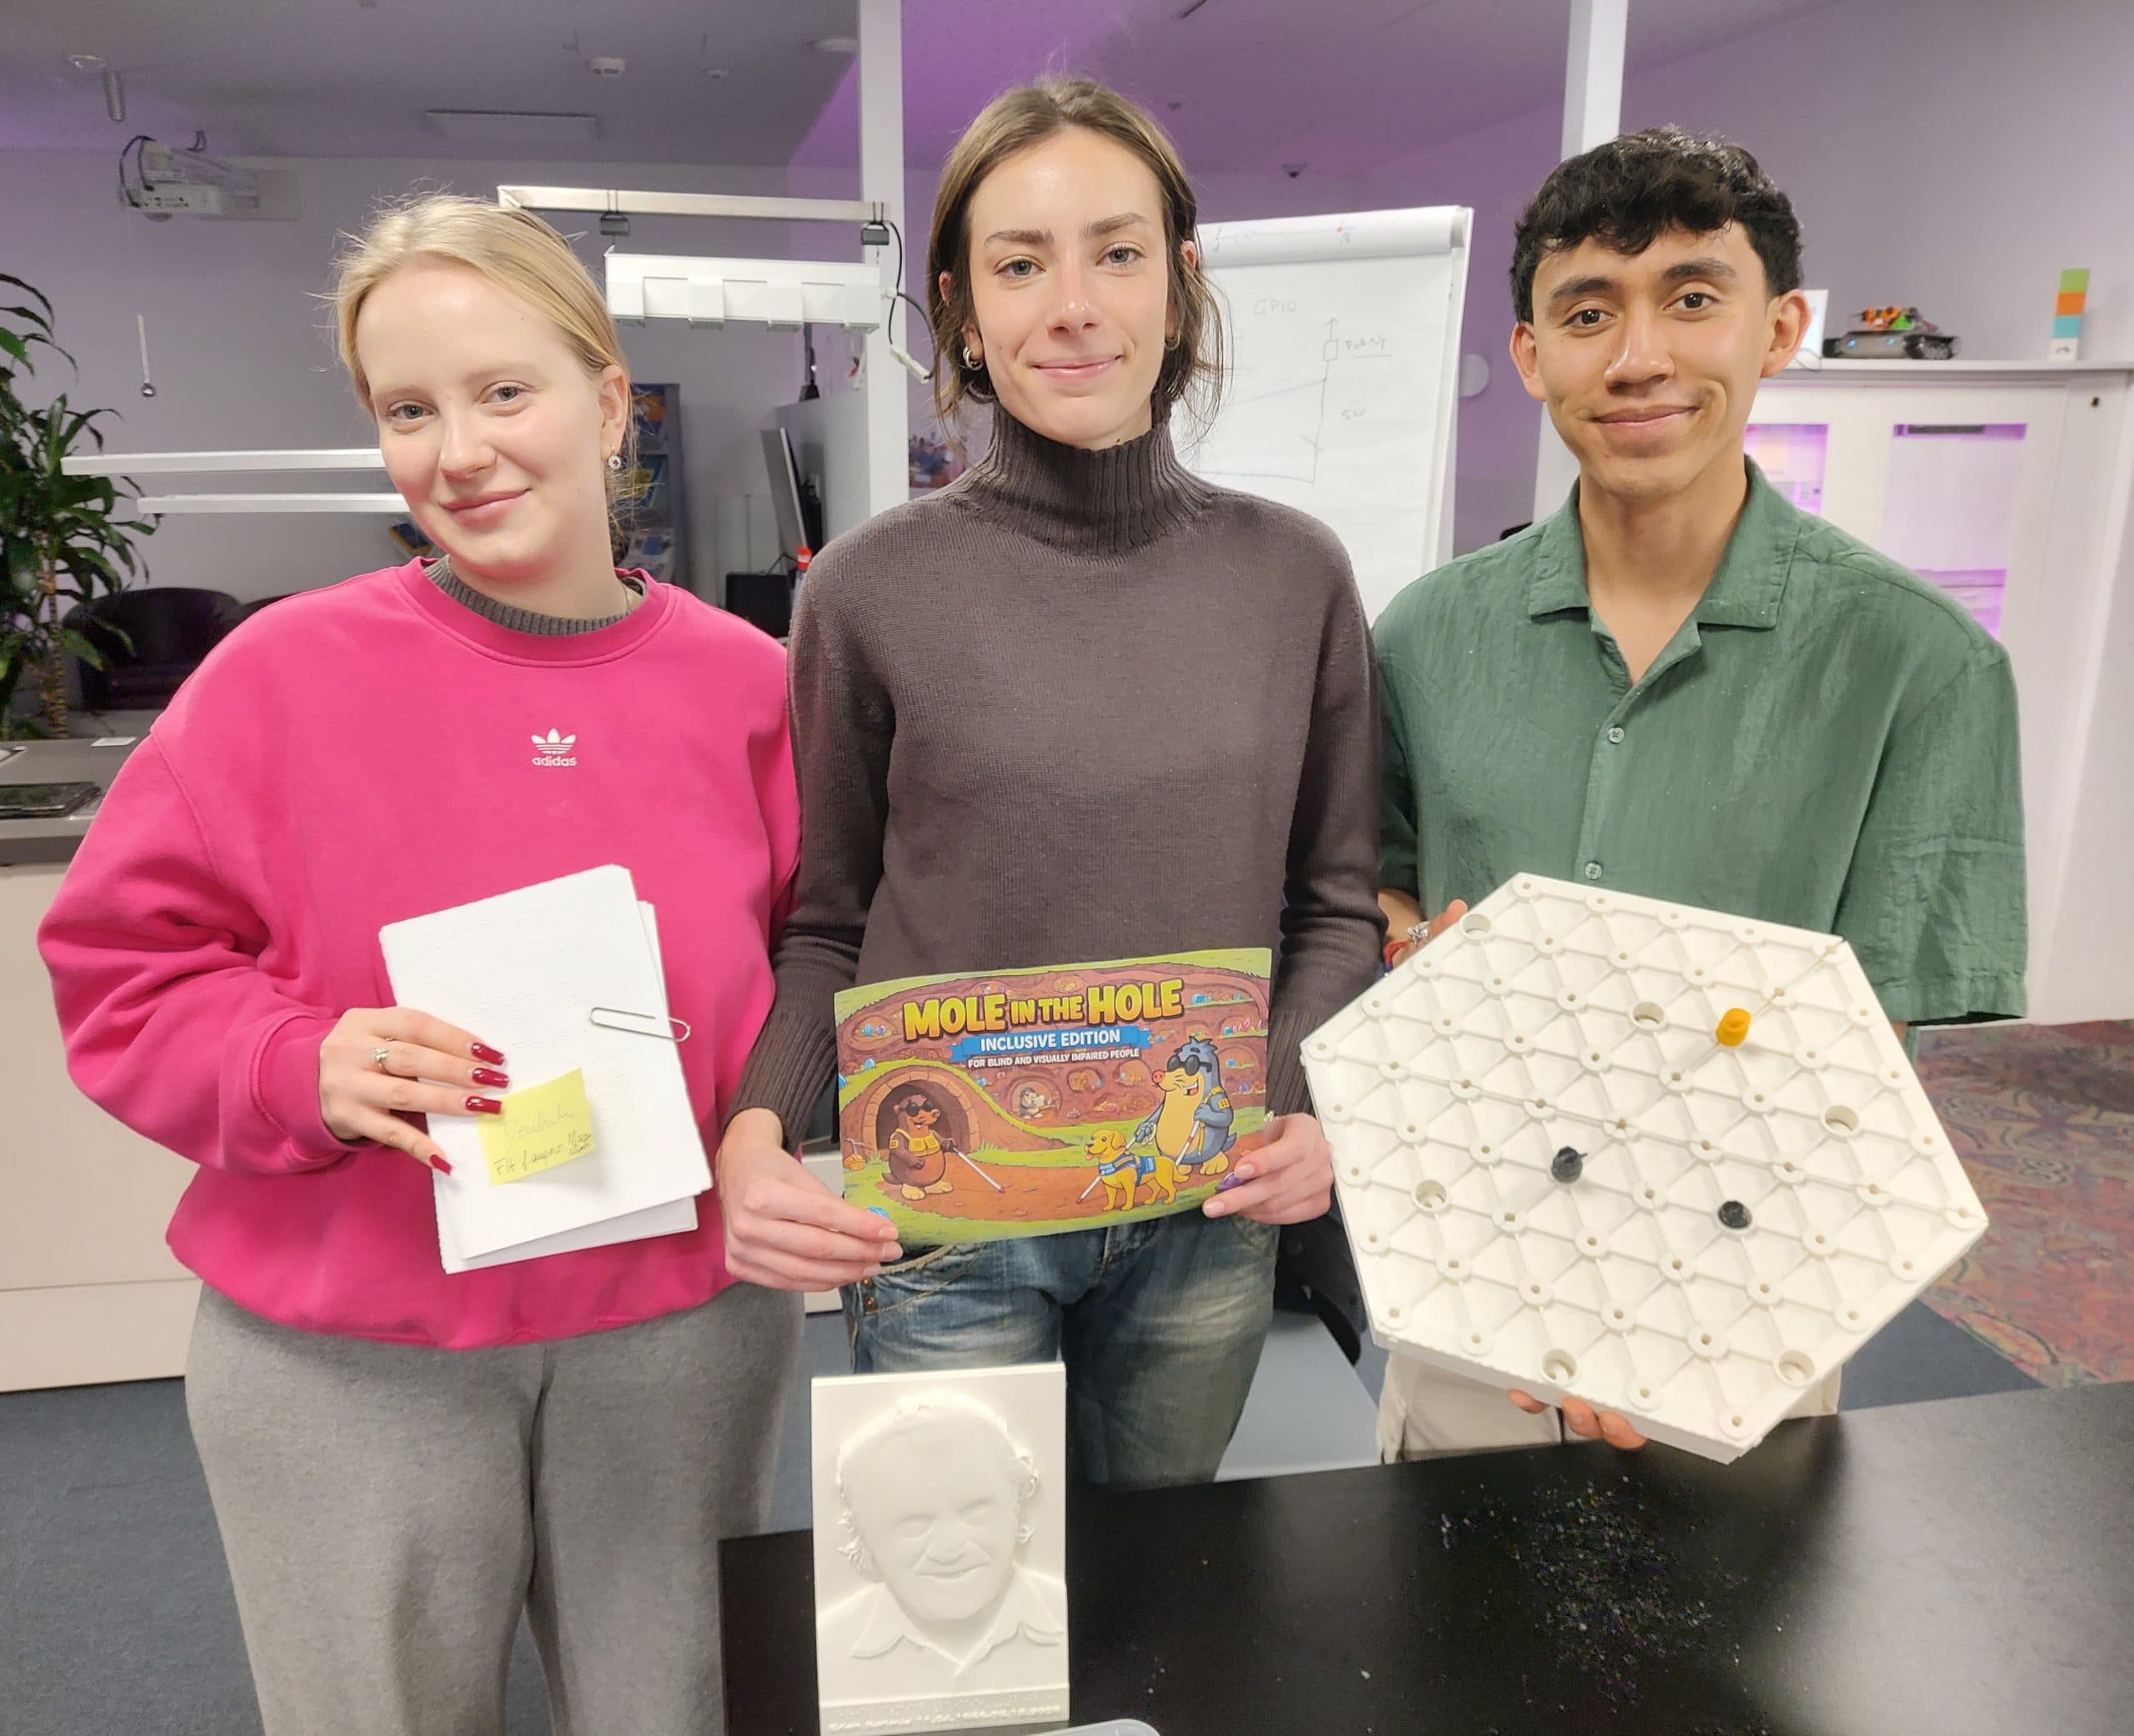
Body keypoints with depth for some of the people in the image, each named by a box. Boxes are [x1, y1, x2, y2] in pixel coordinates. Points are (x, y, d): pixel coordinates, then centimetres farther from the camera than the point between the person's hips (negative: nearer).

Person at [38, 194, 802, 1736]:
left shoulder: (742, 680, -2)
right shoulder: (284, 672, -8)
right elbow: (124, 975, -3)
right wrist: (304, 1066, -20)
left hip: (686, 1332, 2)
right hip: (344, 1359, -1)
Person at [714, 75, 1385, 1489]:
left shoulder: (1295, 575, -4)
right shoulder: (874, 591, -10)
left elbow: (1336, 906, 3)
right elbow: (825, 930, -2)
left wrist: (1313, 1104, -13)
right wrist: (753, 1132, -18)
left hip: (1209, 1221, 3)